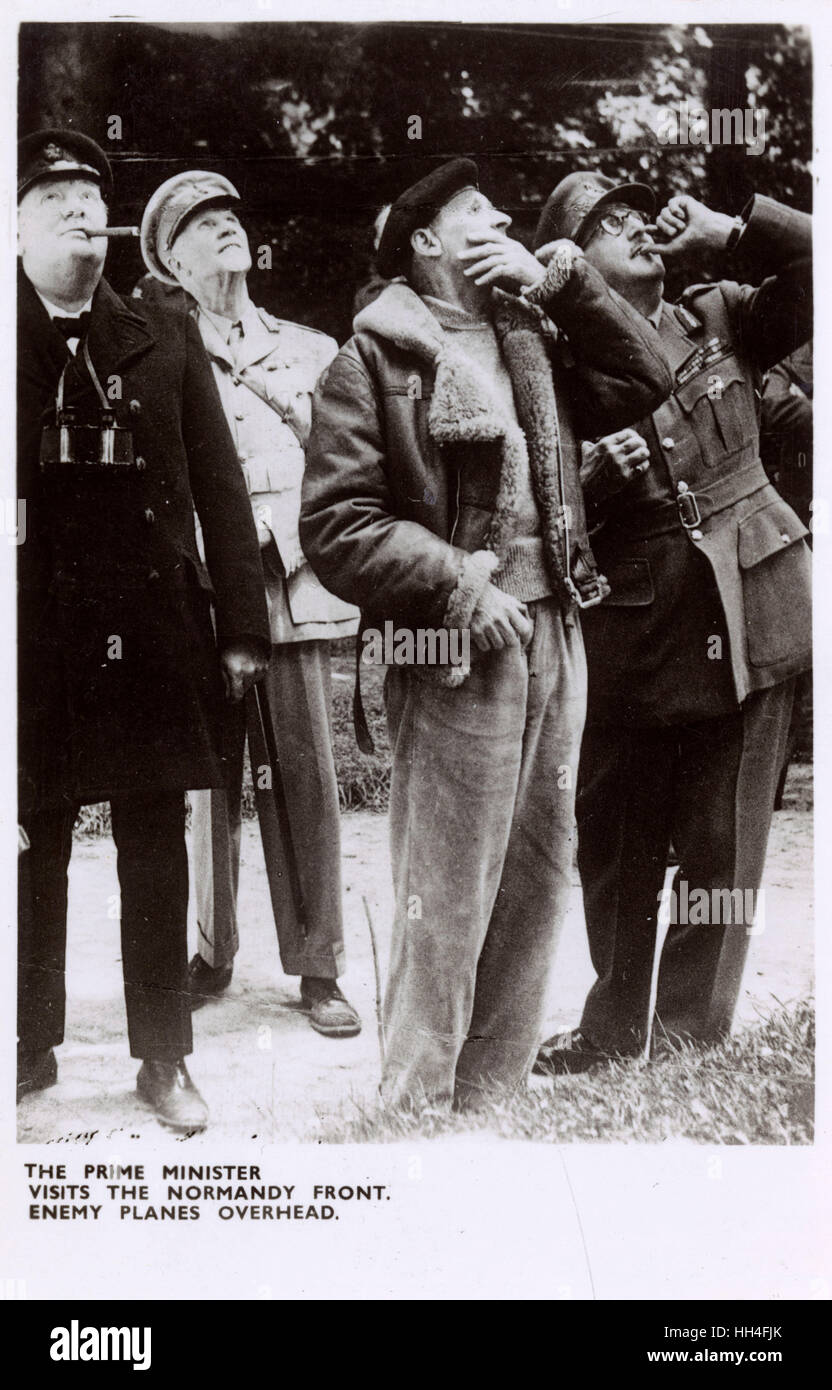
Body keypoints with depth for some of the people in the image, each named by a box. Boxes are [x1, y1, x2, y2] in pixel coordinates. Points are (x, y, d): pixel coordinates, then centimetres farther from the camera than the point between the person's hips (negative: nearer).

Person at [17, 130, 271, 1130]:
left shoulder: (165, 344, 9)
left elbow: (220, 491, 7)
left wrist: (242, 628, 1)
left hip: (155, 636, 1)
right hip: (33, 643, -1)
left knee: (156, 857, 7)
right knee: (32, 855, 9)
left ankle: (163, 1059, 19)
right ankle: (32, 1048, 25)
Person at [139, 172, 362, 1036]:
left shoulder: (308, 351, 19)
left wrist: (290, 402, 2)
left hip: (290, 585, 1)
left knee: (304, 777, -2)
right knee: (205, 776, 0)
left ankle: (317, 965, 6)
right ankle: (211, 954, 14)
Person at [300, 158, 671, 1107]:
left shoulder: (529, 342, 19)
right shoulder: (375, 358, -3)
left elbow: (640, 382, 16)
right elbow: (334, 524, -9)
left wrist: (562, 282, 9)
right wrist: (456, 588, -16)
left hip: (554, 637, 8)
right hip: (457, 653, -7)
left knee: (536, 882, 13)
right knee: (446, 903, -4)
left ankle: (494, 1090, 27)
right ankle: (416, 1101, 10)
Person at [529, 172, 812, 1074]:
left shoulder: (720, 319, 9)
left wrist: (726, 229, -4)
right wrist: (599, 477, -19)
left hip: (748, 620, 1)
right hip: (632, 635, -1)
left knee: (722, 852, 5)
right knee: (617, 851, 10)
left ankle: (689, 1040, 18)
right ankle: (614, 1027, 29)